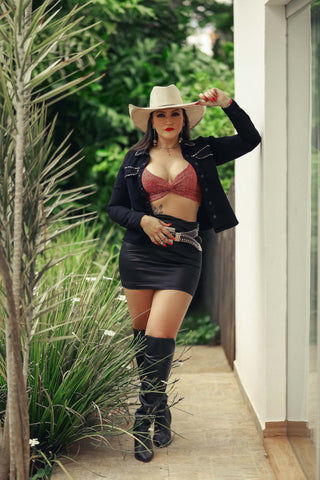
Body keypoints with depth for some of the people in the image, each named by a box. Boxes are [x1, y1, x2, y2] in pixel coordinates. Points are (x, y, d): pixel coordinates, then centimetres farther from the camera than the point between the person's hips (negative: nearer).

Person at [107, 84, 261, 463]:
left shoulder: (201, 152, 11)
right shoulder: (135, 158, 11)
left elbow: (250, 140, 8)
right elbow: (115, 207, 13)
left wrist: (227, 104, -2)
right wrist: (142, 220, -5)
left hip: (183, 254, -2)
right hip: (139, 250, 2)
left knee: (159, 338, -12)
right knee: (142, 337, 6)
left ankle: (143, 423, -1)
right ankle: (160, 409, 27)